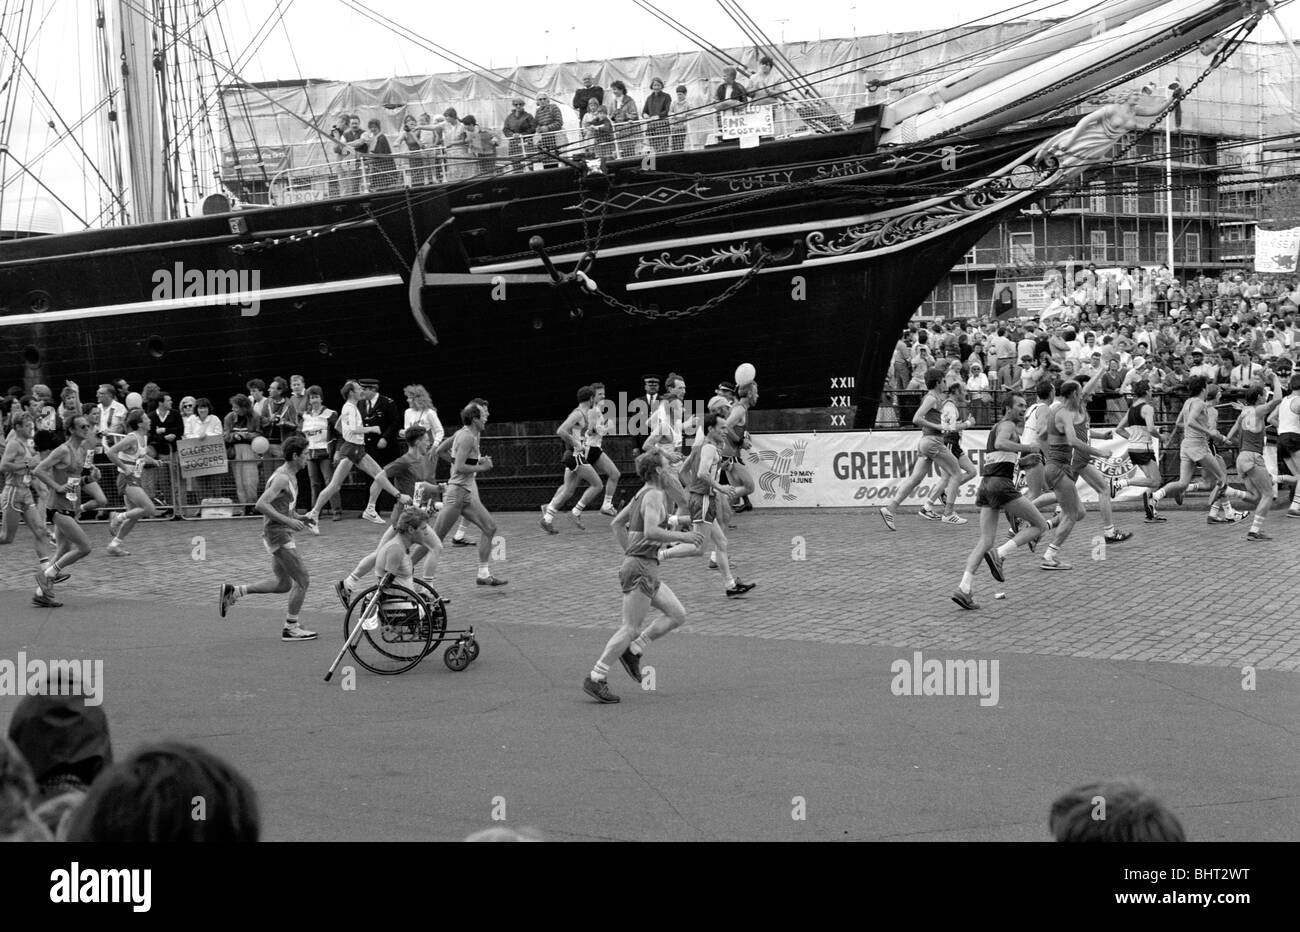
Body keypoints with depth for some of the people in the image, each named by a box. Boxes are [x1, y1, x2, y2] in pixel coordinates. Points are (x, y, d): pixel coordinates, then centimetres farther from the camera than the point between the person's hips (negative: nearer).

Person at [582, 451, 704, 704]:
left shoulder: (642, 494, 16)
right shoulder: (654, 495, -13)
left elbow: (616, 523, 24)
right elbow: (650, 531, -27)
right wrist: (682, 536, -19)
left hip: (643, 567, 10)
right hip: (641, 568, -10)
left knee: (677, 615, 10)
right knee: (631, 629, -8)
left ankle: (633, 650, 9)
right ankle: (596, 679, -6)